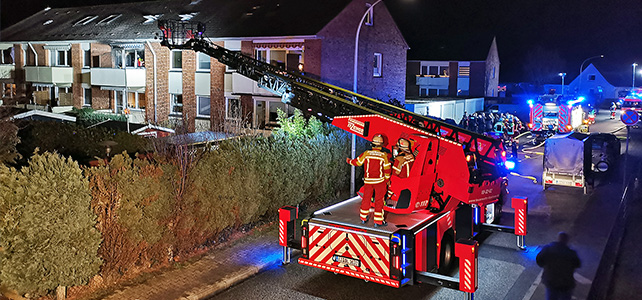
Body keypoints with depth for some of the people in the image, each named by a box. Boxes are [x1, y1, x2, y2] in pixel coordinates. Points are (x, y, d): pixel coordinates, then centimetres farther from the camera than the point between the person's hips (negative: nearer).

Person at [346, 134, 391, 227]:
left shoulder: (366, 153, -6)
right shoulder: (384, 155, -9)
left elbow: (357, 162, 5)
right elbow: (387, 170, -4)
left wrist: (349, 161, 24)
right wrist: (387, 180, 11)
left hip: (368, 180, 2)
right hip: (379, 181, -2)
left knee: (366, 198, 16)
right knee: (379, 200, 4)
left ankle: (363, 218, 27)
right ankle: (378, 221, 5)